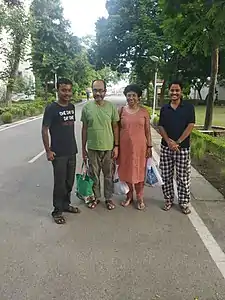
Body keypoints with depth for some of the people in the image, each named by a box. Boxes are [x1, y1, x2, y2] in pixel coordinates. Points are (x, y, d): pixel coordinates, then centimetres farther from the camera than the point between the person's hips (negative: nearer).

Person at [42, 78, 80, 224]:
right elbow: (44, 130, -10)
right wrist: (48, 151, -14)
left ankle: (66, 204, 34)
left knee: (70, 181, 16)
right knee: (60, 183, 2)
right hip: (58, 153, -6)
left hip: (71, 151, 6)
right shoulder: (51, 108, -12)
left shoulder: (72, 107, 7)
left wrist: (75, 146, 14)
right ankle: (57, 210, 19)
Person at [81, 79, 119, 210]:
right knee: (94, 175, 14)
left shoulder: (111, 107, -5)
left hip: (108, 148, 0)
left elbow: (115, 127, 0)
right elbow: (84, 128, 3)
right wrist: (83, 148, 3)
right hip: (92, 148, 1)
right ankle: (96, 197, 33)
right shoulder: (87, 107, -2)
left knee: (109, 175, 13)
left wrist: (116, 146, -4)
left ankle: (109, 198, 31)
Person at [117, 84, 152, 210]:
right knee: (126, 171, 11)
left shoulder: (144, 111, 0)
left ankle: (140, 198, 24)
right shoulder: (122, 111, 2)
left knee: (139, 171, 7)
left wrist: (149, 146, 0)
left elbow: (148, 130, 3)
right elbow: (117, 129, 5)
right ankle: (129, 196, 29)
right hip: (125, 146, 1)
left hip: (139, 146, -1)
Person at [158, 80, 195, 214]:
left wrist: (177, 142, -14)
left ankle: (184, 202, 19)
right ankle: (168, 199, 24)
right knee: (166, 176, 9)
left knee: (183, 177, 5)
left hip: (183, 147, -2)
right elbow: (161, 127, 3)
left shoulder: (188, 107, -1)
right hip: (166, 147, 3)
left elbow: (190, 126, -8)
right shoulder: (164, 108, 7)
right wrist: (168, 141, -14)